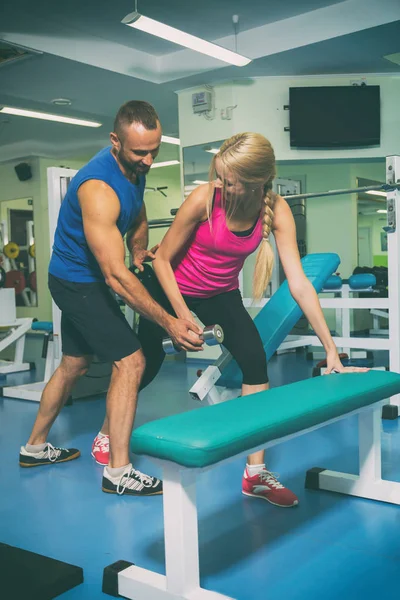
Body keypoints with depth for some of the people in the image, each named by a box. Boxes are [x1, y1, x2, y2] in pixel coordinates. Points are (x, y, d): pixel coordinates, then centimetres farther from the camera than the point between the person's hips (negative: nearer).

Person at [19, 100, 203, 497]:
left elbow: (138, 213, 21)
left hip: (80, 279, 9)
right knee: (130, 362, -12)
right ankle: (117, 473, -3)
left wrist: (139, 249, 5)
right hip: (78, 282, -9)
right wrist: (168, 323, -34)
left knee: (75, 363, 18)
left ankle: (35, 447, 34)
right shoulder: (99, 188, -31)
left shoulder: (135, 167, -3)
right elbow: (115, 276, -34)